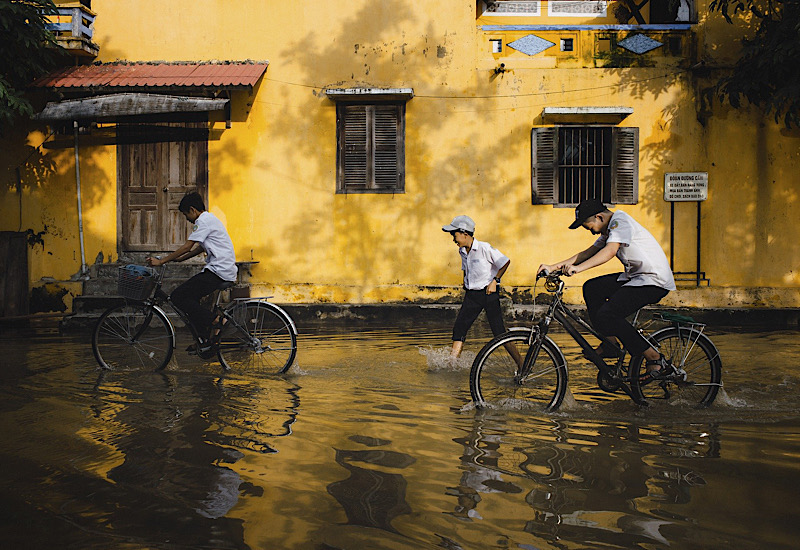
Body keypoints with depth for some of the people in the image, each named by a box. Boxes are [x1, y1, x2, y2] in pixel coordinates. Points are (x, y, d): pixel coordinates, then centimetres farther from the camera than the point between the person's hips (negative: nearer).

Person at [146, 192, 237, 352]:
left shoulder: (204, 220, -10)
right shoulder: (209, 219, 22)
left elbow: (187, 246, -13)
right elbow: (200, 247, 27)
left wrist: (161, 261, -7)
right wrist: (179, 259, 22)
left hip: (218, 272, -10)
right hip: (225, 271, 10)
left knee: (178, 296, -10)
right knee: (191, 297, 17)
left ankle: (214, 322, -10)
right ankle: (205, 339, 15)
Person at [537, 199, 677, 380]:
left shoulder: (620, 221, -14)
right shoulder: (609, 230, 15)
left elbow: (610, 251, -30)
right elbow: (587, 253, 13)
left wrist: (578, 268, -40)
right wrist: (553, 267, 5)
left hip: (655, 281, -10)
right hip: (636, 277, 10)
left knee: (606, 315, -21)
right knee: (591, 288, 9)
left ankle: (656, 360, -11)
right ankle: (610, 343, 12)